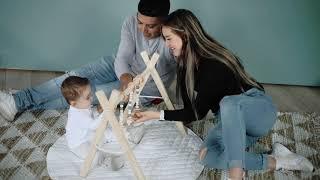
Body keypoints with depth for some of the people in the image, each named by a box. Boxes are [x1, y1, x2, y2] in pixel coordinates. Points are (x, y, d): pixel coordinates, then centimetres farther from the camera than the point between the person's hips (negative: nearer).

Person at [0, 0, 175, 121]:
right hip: (124, 69, 4)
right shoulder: (131, 22, -21)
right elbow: (122, 58, -24)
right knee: (75, 78, -13)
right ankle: (18, 100, -9)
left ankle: (24, 105, -9)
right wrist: (125, 78, -46)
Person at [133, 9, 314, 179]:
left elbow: (198, 112, -21)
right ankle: (276, 161, -16)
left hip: (260, 110, -8)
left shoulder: (213, 65, -27)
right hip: (233, 119, 8)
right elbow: (190, 106, 0)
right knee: (208, 156, -22)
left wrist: (157, 115, -22)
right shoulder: (187, 61, 0)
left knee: (228, 103, -42)